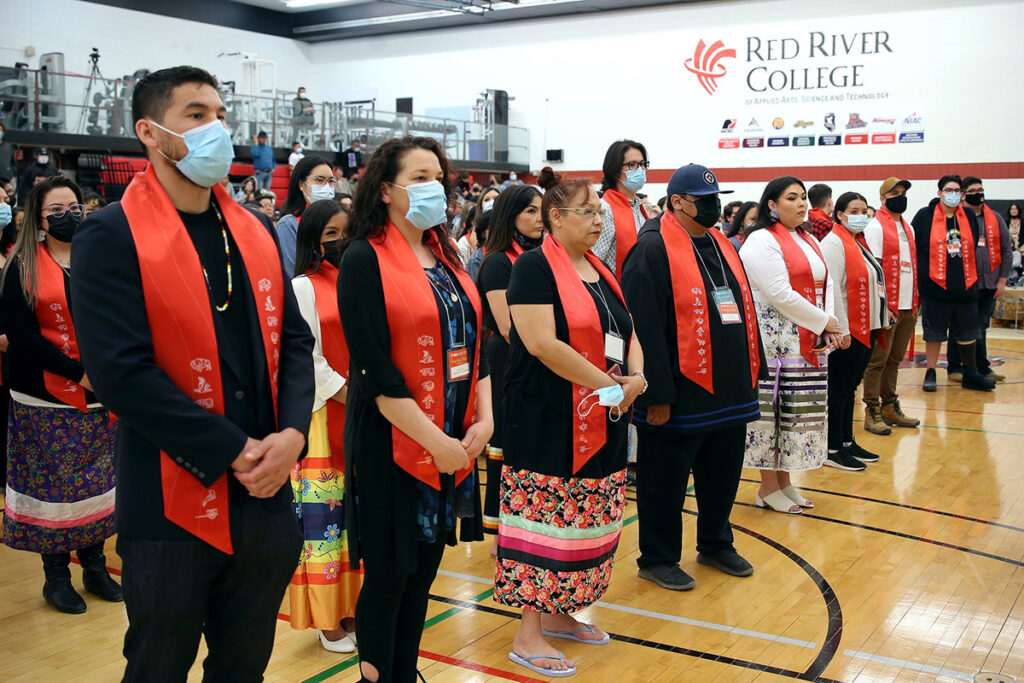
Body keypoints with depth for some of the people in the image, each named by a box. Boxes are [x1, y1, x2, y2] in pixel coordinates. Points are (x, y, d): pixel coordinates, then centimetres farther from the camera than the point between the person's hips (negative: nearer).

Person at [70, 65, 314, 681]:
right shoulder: (111, 237, -9)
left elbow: (294, 340, 9)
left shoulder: (254, 232, 9)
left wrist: (292, 434, -9)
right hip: (173, 509, -5)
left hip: (266, 496, 5)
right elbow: (121, 371, -18)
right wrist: (234, 452, -17)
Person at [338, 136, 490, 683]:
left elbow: (474, 342, 12)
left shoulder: (446, 257, 12)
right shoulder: (365, 259, -10)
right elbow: (375, 371, -16)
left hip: (455, 440, 7)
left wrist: (484, 419, -1)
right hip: (394, 442, -6)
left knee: (424, 571, 15)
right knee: (389, 576, 4)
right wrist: (434, 440, -17)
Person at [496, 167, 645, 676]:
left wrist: (636, 376, -5)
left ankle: (558, 613, 29)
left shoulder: (601, 273, 15)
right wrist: (606, 384, -17)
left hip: (602, 423, 8)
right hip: (547, 422, -8)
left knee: (588, 522, 13)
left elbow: (628, 333, 16)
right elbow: (542, 342, -21)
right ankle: (529, 635, 8)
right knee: (545, 519, -3)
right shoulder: (534, 267, -10)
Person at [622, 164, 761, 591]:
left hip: (729, 391, 8)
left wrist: (752, 372, 17)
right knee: (665, 482, 5)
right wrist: (657, 393, -20)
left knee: (723, 476, 19)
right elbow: (646, 328, -18)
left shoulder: (721, 245, 14)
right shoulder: (652, 250, -13)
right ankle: (658, 559, 21)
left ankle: (716, 545, 38)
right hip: (680, 394, -8)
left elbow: (742, 308, 20)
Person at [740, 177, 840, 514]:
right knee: (771, 408, -2)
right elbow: (780, 295, -18)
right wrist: (824, 322, -11)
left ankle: (785, 480, 23)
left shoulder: (809, 241, 17)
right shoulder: (761, 241, -10)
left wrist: (829, 327, -2)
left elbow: (826, 284, 16)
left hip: (811, 341, 8)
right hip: (773, 339, -8)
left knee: (801, 409, 11)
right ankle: (768, 488, 10)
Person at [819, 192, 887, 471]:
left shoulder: (859, 242, 18)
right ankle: (832, 450, 3)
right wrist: (841, 329, -23)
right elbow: (832, 288, -19)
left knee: (850, 388, 15)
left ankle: (847, 442, 23)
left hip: (866, 329, 9)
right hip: (847, 332, -9)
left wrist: (881, 317, 17)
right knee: (839, 389, -3)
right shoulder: (834, 243, -12)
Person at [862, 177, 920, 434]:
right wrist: (881, 304, -18)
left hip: (908, 306, 7)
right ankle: (872, 412, 2)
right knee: (878, 360, -3)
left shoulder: (907, 227, 17)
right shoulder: (876, 226, -7)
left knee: (894, 359, 13)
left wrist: (915, 300, 15)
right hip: (887, 306, -7)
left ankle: (890, 407, 21)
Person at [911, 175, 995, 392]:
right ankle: (930, 374, 17)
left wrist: (973, 278, 16)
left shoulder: (969, 217, 10)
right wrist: (917, 277, -3)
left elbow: (972, 249, 19)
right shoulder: (925, 216, -3)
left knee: (968, 333, 11)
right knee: (934, 333, 4)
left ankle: (971, 375, 24)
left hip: (965, 286, 4)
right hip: (934, 286, -4)